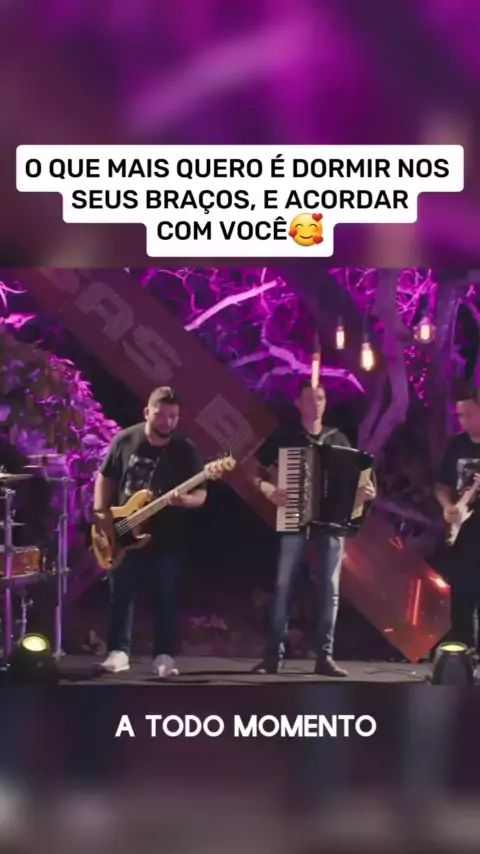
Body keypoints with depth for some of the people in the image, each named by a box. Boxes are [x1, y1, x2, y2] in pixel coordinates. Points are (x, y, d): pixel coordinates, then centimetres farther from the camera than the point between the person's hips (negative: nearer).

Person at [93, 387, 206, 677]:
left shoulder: (185, 450, -6)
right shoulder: (125, 440, -1)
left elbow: (201, 494, -5)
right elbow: (106, 477, 9)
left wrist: (185, 500, -27)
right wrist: (101, 512, -4)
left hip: (167, 538, -1)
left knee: (167, 598, 1)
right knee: (121, 595, 5)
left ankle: (164, 656, 8)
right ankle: (119, 652, 13)